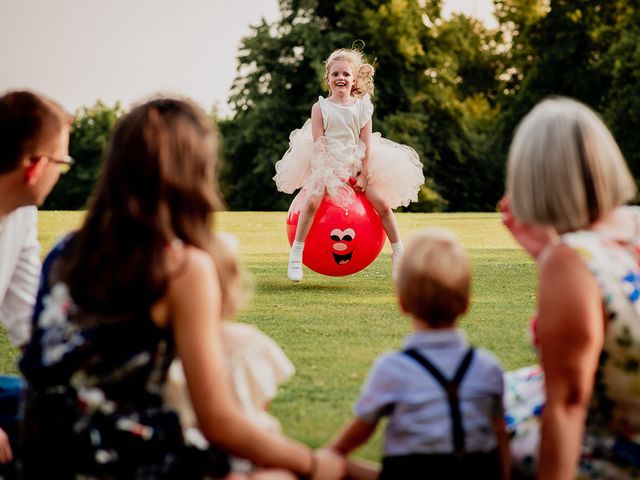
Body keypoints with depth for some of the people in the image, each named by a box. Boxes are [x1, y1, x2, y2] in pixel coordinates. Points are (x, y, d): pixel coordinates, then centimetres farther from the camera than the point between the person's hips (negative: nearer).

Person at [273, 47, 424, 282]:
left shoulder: (362, 107, 3)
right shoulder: (321, 107, -1)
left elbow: (367, 143, -1)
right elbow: (318, 143, -7)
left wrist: (363, 175, -10)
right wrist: (331, 175, -17)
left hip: (357, 164, 2)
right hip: (326, 165, -2)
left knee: (383, 204, -11)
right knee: (312, 200, -28)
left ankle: (399, 254, 5)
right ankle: (296, 255, -21)